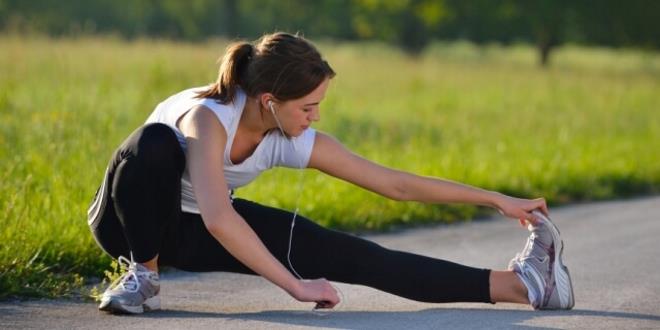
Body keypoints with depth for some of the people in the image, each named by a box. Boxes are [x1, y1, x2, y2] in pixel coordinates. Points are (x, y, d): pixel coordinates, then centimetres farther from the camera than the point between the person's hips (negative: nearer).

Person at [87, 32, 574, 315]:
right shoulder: (208, 117, -36)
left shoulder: (293, 142, -17)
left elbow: (395, 183, -10)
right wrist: (296, 286, -46)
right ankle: (144, 276, -21)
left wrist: (497, 200, -9)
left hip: (194, 232, 5)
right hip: (131, 219, -4)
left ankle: (518, 284, -16)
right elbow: (218, 220, -49)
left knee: (349, 256, -12)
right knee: (158, 143, -41)